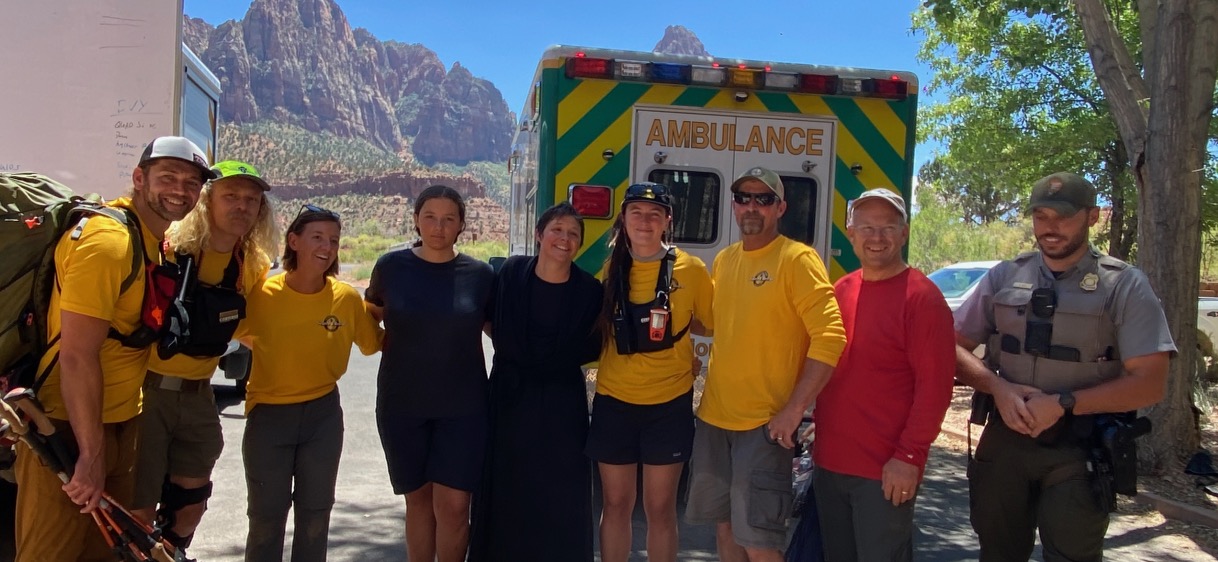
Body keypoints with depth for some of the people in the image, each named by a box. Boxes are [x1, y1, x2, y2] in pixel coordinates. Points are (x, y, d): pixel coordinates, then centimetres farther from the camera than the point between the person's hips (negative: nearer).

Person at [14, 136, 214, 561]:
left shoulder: (154, 241, 9)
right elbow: (77, 356, -24)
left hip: (120, 424, 9)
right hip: (71, 429, -9)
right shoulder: (107, 240, -20)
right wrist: (91, 454, -23)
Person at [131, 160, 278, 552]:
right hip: (146, 390, -5)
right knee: (137, 514, 1)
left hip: (198, 397, 5)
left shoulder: (253, 268, 2)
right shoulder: (166, 249, -14)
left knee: (190, 506, 17)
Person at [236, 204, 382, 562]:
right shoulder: (262, 294, -14)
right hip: (269, 414, -2)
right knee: (267, 514, 7)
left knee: (316, 511, 14)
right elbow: (241, 335, 4)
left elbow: (374, 343, 3)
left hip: (323, 414, 2)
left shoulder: (347, 298, -10)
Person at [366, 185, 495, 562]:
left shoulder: (480, 275, -4)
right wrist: (396, 345, -1)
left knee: (453, 505, -2)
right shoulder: (391, 267, -3)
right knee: (419, 500, 12)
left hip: (462, 406, -1)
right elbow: (370, 317, 14)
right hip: (401, 404, 1)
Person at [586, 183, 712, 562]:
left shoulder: (691, 269, -5)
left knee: (660, 507, 8)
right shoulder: (610, 270, 2)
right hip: (614, 402, 2)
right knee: (615, 503, 11)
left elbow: (717, 323, 3)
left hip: (669, 404, -2)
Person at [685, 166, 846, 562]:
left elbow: (830, 336, -18)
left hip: (765, 423, -6)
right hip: (713, 418, 7)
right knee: (725, 526, 16)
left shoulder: (797, 259, -11)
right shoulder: (723, 260, 10)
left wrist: (795, 409, -20)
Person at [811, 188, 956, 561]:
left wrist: (910, 456, -17)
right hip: (829, 462, 7)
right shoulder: (841, 290, 9)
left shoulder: (922, 296, -11)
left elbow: (935, 384, -15)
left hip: (887, 470, -6)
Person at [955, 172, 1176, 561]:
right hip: (1004, 442, 3)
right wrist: (997, 387, -12)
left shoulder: (1124, 286, -4)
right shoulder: (1004, 277, 4)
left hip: (1078, 453, -3)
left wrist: (1063, 404, -18)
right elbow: (955, 347, 6)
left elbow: (1149, 383, -9)